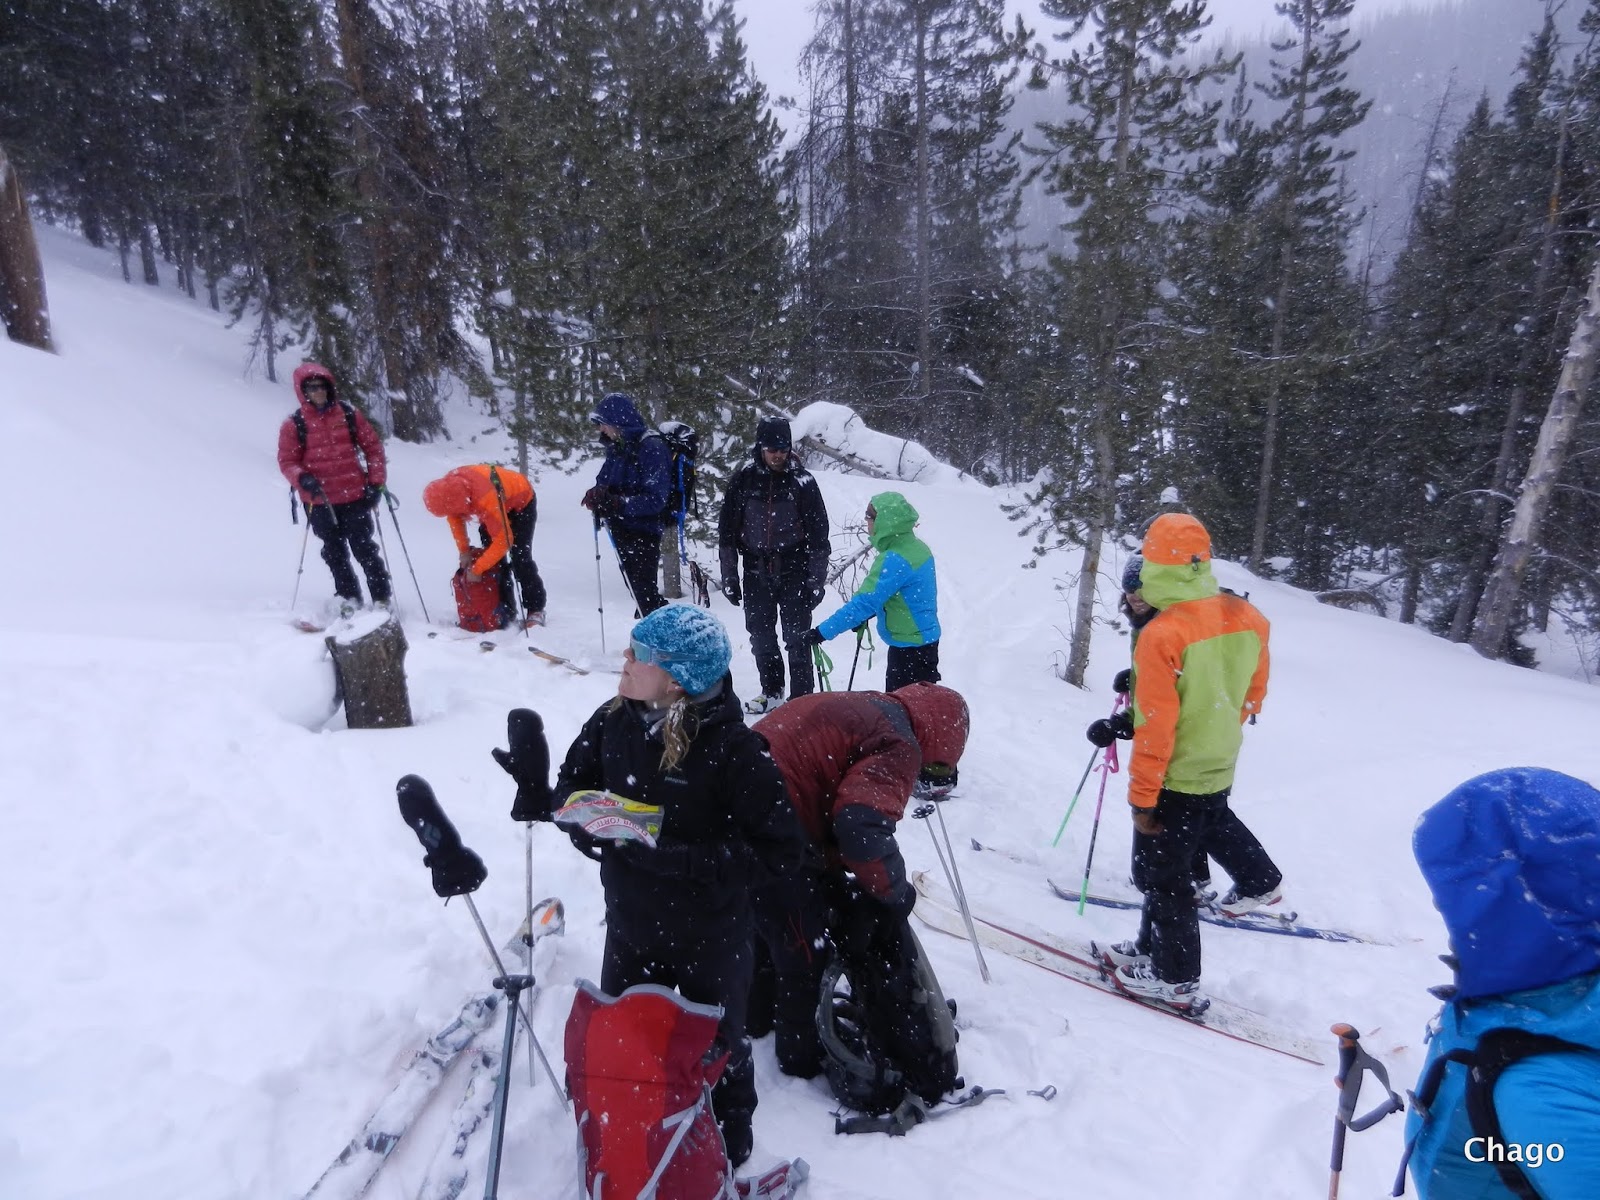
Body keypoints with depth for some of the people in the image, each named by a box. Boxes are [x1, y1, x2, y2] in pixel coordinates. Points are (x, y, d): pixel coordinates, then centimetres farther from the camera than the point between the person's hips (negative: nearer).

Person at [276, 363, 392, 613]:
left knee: (364, 548, 1)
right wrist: (302, 479, -20)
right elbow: (287, 461, 1)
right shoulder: (294, 424, -1)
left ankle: (382, 599, 8)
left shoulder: (349, 414, 2)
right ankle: (349, 598, 24)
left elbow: (373, 446, 6)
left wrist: (376, 481, -2)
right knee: (335, 553, 12)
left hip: (355, 496, -1)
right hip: (319, 501, 1)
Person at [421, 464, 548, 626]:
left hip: (522, 502, -7)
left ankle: (535, 609, -7)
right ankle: (506, 610, 6)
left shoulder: (486, 499, -45)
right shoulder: (448, 487, -25)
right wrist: (464, 551, -10)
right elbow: (455, 516, -3)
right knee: (493, 556, -1)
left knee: (520, 558, -16)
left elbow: (503, 541, -38)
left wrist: (477, 569, -29)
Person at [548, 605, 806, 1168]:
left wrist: (683, 856, -31)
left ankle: (729, 1157, 52)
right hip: (630, 928, 5)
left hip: (710, 940, -4)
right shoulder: (612, 721, -13)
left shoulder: (733, 747, -28)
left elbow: (781, 849, -25)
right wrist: (598, 831, -18)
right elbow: (570, 789, 3)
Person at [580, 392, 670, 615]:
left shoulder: (651, 447, -17)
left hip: (643, 531, -8)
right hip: (621, 530, 8)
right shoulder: (616, 447, 8)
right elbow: (604, 481, 14)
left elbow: (655, 499, -23)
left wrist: (617, 503, -31)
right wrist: (596, 496, -9)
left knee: (644, 591, -9)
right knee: (636, 589, 16)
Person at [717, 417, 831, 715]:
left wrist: (817, 580, -6)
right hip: (757, 571, 3)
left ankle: (801, 697, 7)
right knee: (761, 637, 10)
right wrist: (729, 577, 3)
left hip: (794, 570, -3)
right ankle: (771, 692, 25)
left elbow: (818, 534, -3)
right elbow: (727, 531, 6)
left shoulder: (803, 482, -3)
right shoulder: (744, 481, 2)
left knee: (797, 637, -3)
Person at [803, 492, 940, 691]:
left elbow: (866, 602, -28)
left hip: (910, 647, -10)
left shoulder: (896, 560, -26)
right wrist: (864, 616, 6)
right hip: (925, 639, 10)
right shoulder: (917, 547, 4)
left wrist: (823, 632, -25)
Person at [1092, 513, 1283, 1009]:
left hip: (1175, 777, -6)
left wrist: (1141, 799, -15)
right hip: (1222, 766, 7)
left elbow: (1155, 728, -25)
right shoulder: (1246, 617, -6)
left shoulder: (1162, 635, -28)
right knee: (1213, 823, 36)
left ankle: (1173, 979, 25)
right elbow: (1253, 693, 8)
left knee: (1161, 874, 11)